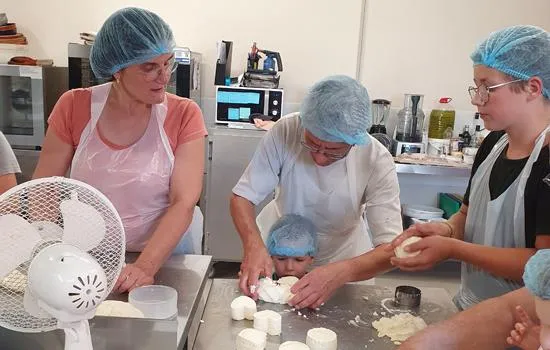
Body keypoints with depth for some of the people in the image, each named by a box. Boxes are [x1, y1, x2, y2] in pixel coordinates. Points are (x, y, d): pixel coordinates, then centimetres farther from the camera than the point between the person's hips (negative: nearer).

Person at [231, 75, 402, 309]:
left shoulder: (377, 161, -28)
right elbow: (243, 197, -20)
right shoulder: (285, 131, -27)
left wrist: (341, 273, -48)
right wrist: (254, 246, -39)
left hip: (342, 254, 0)